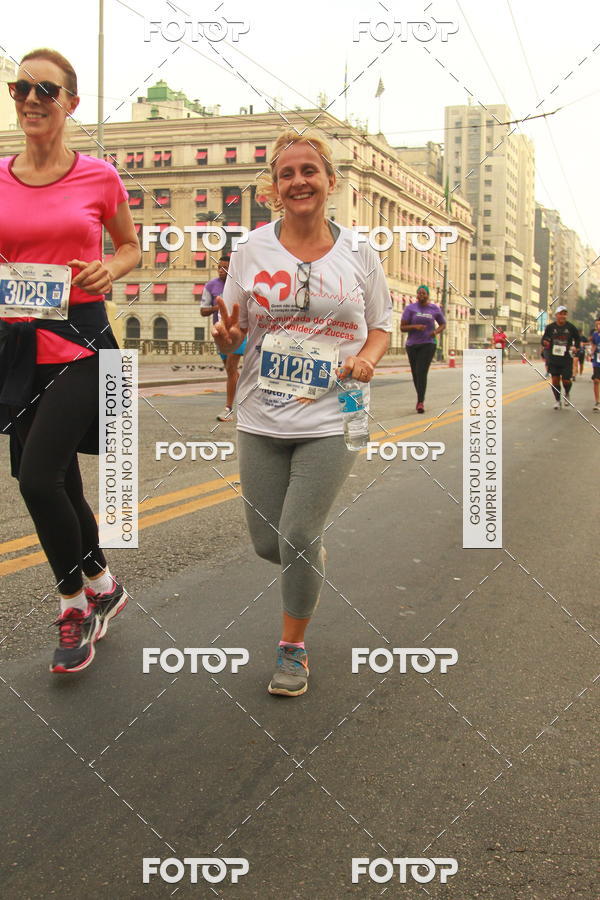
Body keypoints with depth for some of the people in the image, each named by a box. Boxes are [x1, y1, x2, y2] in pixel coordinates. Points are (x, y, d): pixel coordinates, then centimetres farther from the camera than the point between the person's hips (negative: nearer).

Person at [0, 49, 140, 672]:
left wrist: (109, 270, -9)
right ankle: (102, 587, 35)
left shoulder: (98, 177, -1)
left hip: (81, 343, -4)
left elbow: (130, 246, 12)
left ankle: (76, 603, 8)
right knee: (59, 484, 12)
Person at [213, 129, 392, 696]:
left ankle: (293, 648, 17)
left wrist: (367, 359, -10)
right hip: (261, 420, 2)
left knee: (298, 539, -7)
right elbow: (232, 332, 7)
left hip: (332, 420, -2)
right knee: (268, 543, 7)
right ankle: (312, 557, 44)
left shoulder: (358, 254, 2)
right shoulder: (251, 250, 1)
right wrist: (226, 336, -17)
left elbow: (381, 325, 12)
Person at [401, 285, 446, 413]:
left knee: (421, 373, -19)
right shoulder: (410, 308, -2)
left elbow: (443, 324, 15)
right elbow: (402, 328, -5)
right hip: (412, 345, 2)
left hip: (428, 345, -2)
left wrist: (436, 331, -8)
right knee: (415, 374, 12)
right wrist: (415, 326, -24)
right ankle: (420, 398, 36)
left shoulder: (435, 309, 1)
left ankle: (420, 402, -19)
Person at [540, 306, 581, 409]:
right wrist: (545, 343, -17)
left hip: (567, 358, -1)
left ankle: (567, 395, 28)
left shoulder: (570, 327, 0)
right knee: (555, 379, 3)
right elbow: (544, 340, 5)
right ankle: (557, 400, 20)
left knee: (566, 380, -4)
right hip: (553, 358, 1)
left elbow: (578, 338, 14)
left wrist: (575, 347, 0)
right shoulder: (550, 327, -1)